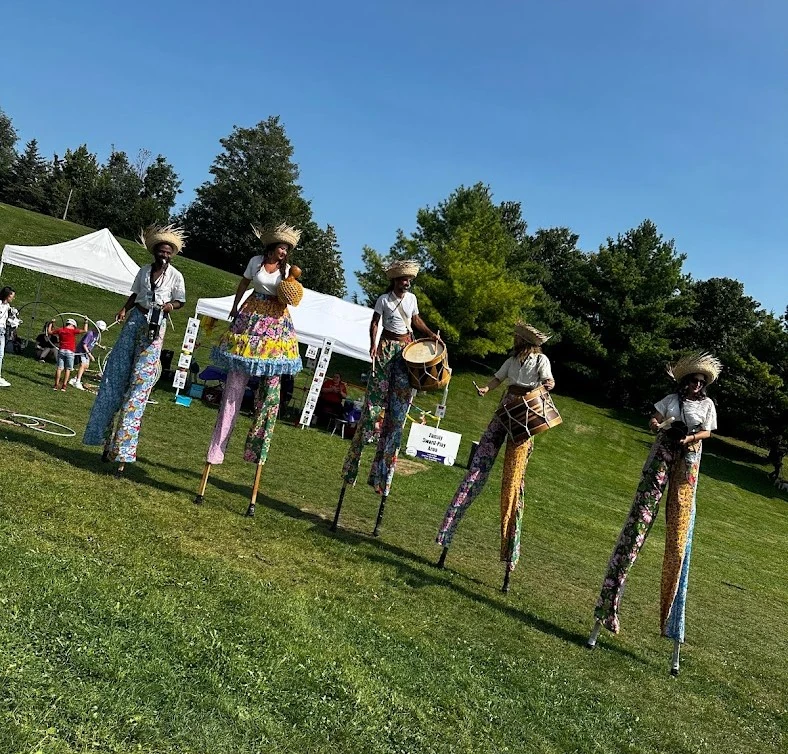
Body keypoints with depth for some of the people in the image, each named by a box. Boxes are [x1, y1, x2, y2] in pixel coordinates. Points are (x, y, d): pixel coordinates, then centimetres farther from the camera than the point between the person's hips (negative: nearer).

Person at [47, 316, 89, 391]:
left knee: (59, 368, 5)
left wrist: (51, 323, 32)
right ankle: (64, 385, 2)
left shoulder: (60, 330, 8)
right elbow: (85, 330, -6)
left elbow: (49, 332, 20)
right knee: (67, 369, 4)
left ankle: (56, 385, 2)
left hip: (61, 351, 4)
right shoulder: (73, 331, -4)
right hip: (70, 352, -3)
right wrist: (86, 322, 7)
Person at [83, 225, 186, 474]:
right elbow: (135, 295, 17)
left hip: (155, 326, -4)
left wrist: (170, 305, -14)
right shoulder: (143, 271, 8)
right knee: (116, 377, 2)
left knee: (139, 382, -9)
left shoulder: (175, 276, -1)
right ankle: (108, 438, 13)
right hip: (135, 320, 4)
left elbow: (180, 301, 7)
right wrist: (124, 309, -1)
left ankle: (122, 451, -9)